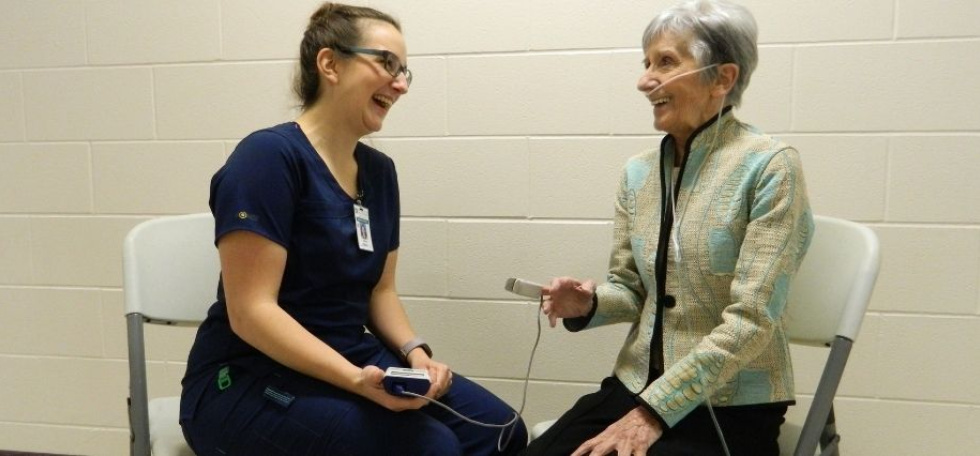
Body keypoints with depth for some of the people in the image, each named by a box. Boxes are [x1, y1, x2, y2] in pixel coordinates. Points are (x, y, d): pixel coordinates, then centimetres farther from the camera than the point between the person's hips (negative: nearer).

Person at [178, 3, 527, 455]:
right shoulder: (268, 155, -16)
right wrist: (357, 381, -30)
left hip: (353, 360, 7)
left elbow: (380, 290, 11)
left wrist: (415, 353, -8)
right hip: (248, 382, -6)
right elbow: (251, 312, -21)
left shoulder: (379, 170, 7)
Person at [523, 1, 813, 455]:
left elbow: (751, 320, -16)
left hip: (731, 406, -4)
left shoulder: (769, 167, -12)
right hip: (635, 386, 4)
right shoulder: (637, 172, 4)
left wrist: (653, 411, -17)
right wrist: (589, 303, -12)